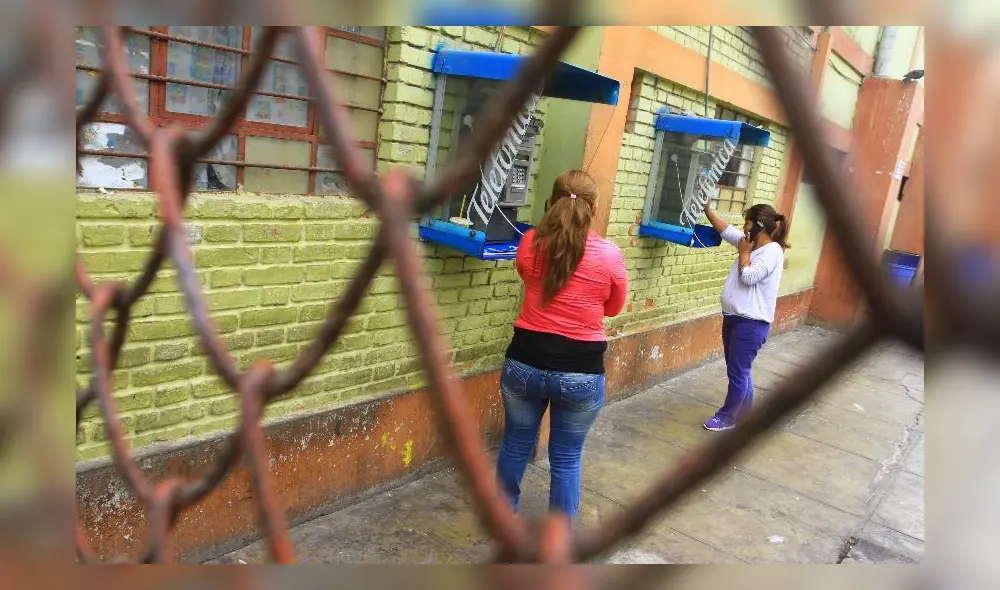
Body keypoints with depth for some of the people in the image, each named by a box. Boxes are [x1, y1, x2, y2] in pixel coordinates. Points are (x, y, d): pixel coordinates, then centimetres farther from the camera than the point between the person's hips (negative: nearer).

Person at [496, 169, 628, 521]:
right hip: (580, 371, -2)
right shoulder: (609, 255, -11)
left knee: (516, 446, 21)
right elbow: (614, 308, 6)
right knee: (566, 458, 13)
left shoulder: (529, 243, -5)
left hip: (525, 361, 2)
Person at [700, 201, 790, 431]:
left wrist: (744, 253, -10)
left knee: (738, 372, 2)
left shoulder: (772, 252, -16)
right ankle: (744, 412, 31)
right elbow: (726, 230, 14)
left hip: (752, 323, -9)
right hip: (734, 317, 9)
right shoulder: (752, 243, 9)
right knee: (738, 370, 18)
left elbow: (748, 277, -22)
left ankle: (727, 417, 14)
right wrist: (708, 210, 7)